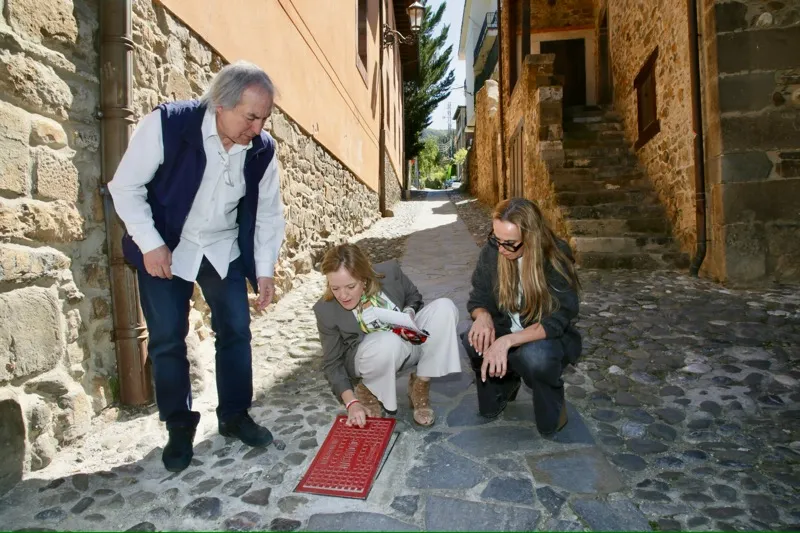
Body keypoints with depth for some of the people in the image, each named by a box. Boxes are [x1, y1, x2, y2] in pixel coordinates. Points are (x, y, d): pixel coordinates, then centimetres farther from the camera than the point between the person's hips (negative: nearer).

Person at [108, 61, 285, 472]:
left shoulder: (262, 149, -11)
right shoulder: (166, 124, -21)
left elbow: (268, 212, -1)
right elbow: (126, 186, -13)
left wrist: (265, 270, -4)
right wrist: (150, 244, -20)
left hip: (224, 249, 3)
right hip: (164, 249, -2)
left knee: (236, 330, 2)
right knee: (167, 339, 0)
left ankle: (234, 416, 21)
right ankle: (179, 429, 19)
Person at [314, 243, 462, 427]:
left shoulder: (390, 271, -17)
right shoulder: (325, 309, -19)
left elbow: (414, 297, 4)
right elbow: (333, 363, -11)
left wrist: (409, 314, -19)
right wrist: (351, 403, -24)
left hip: (408, 339, 4)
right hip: (370, 356, -3)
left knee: (444, 307, -23)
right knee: (389, 342, -39)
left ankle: (420, 385, -12)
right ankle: (368, 390, -6)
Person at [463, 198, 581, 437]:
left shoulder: (556, 258, -23)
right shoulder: (492, 251, -14)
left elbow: (558, 321, -26)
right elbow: (478, 296, -3)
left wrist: (508, 341, -40)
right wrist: (483, 316, -28)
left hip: (551, 338, -3)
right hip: (506, 330, 3)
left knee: (535, 356, -37)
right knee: (473, 341, -28)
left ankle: (553, 408, -1)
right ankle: (506, 381, 6)